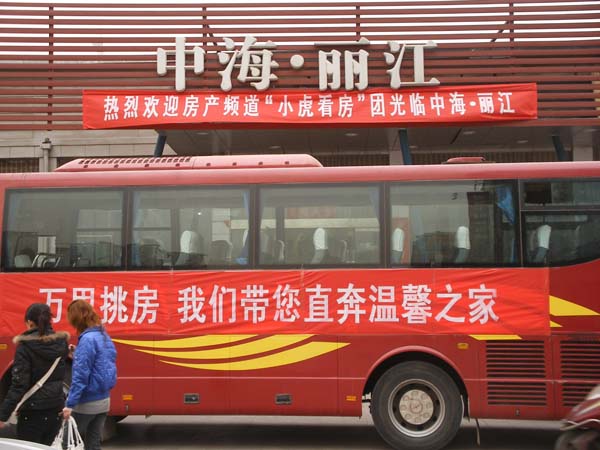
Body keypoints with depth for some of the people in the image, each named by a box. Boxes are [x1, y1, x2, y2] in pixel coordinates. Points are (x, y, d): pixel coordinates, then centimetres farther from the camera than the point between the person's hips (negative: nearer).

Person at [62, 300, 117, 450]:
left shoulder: (87, 339, -18)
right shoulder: (104, 336, 7)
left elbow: (81, 375, -21)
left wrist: (70, 404, -20)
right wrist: (77, 355, 11)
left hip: (87, 403, -7)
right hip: (104, 401, 7)